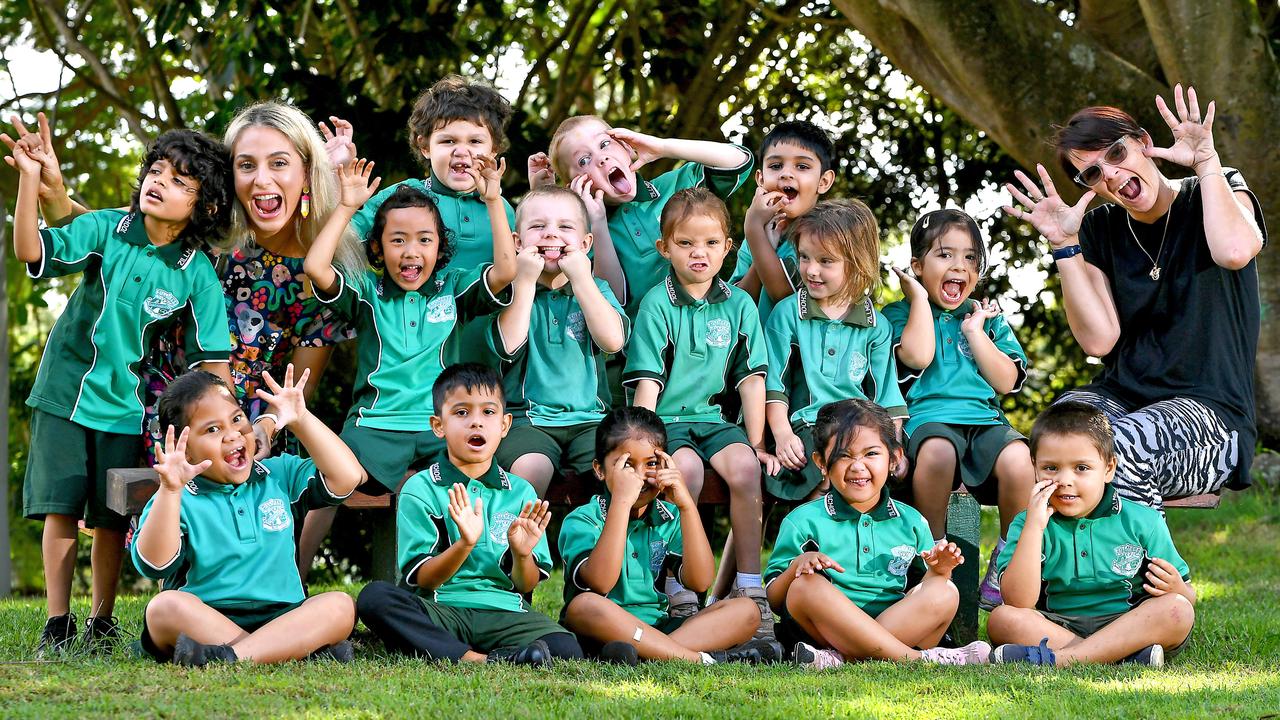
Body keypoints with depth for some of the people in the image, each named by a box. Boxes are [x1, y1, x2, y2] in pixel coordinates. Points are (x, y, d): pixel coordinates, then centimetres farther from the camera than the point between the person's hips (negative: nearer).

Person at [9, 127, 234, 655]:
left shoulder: (198, 275, -9)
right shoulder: (105, 230, -8)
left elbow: (213, 357, -6)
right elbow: (32, 251, -20)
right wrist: (30, 178, -29)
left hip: (125, 408, 0)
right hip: (64, 393, 0)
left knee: (111, 519, 5)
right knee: (60, 511, -1)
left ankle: (101, 621, 20)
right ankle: (57, 622, 8)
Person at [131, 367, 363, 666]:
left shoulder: (279, 476, 14)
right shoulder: (178, 500, 1)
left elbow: (347, 477, 2)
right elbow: (154, 565, -15)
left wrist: (301, 420, -3)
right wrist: (170, 490, -27)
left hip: (281, 620, 2)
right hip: (204, 624, -2)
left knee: (340, 605, -24)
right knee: (165, 606, -33)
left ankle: (229, 657, -38)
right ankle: (305, 649, -39)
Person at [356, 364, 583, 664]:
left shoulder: (521, 492, 12)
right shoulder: (421, 489, 4)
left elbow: (526, 585, 10)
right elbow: (422, 579, -4)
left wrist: (522, 554, -13)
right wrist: (465, 544, -21)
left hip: (503, 610, 1)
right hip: (442, 609, -1)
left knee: (566, 651, -28)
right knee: (374, 596, -33)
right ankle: (476, 659, -35)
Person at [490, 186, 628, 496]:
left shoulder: (595, 289, 12)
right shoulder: (512, 291, 8)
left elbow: (613, 340, -8)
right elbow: (508, 345, -11)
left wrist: (581, 279, -7)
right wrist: (525, 282, -8)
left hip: (589, 418, 2)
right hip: (528, 419, -2)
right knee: (530, 468, -34)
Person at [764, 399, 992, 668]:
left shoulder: (910, 522, 16)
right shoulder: (804, 521, 6)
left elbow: (926, 598, 19)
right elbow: (774, 597, 3)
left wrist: (936, 572, -3)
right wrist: (797, 566, -17)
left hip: (897, 626, 3)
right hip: (825, 631, -3)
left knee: (945, 594, -21)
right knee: (805, 585, -32)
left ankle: (842, 658, -34)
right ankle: (916, 658, -35)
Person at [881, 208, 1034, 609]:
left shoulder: (987, 318, 22)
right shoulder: (900, 314, 13)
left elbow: (1007, 381, 9)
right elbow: (918, 355, -10)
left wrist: (975, 332, 4)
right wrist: (920, 298, 1)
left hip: (986, 419, 3)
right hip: (929, 416, -3)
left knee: (1018, 460, -33)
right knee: (937, 452, -41)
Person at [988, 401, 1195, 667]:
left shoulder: (1142, 522, 3)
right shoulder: (1028, 524, 2)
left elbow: (1187, 598, 7)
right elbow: (1018, 602, -15)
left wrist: (1177, 589, -18)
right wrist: (1034, 526, -18)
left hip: (1129, 626, 0)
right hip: (1056, 629, 0)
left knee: (1177, 610, -28)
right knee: (1002, 618, -26)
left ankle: (1055, 658, -34)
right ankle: (1128, 655, -31)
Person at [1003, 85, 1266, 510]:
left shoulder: (1215, 194, 3)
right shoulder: (1100, 230, 14)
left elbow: (1235, 251, -23)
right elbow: (1098, 340, 1)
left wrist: (1206, 162, -14)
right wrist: (1064, 244, -3)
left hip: (1211, 410, -4)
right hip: (1120, 397, 4)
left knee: (1127, 442, -38)